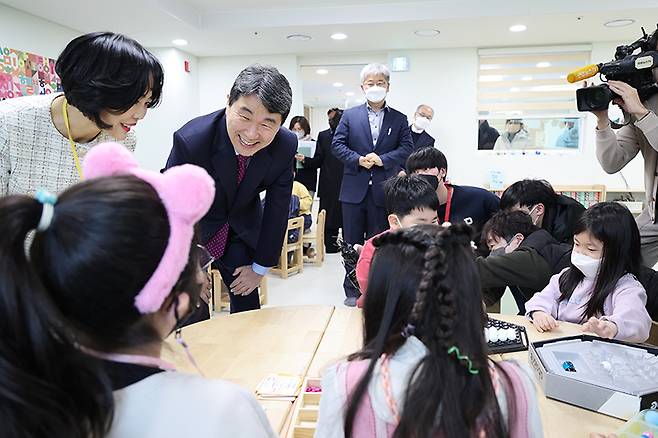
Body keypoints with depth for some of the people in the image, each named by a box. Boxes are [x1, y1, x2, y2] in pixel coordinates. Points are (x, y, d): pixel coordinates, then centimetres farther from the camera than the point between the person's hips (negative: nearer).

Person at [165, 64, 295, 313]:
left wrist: (260, 268, -4)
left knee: (247, 304, 9)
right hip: (193, 227, -2)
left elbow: (276, 210, -11)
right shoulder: (190, 140, -32)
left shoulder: (286, 146, -22)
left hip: (243, 231, 3)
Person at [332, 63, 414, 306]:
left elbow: (406, 148, 0)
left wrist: (383, 159, -14)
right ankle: (352, 291, 17)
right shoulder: (350, 115, 7)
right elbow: (337, 144, 1)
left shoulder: (399, 119, 8)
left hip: (383, 191, 0)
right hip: (354, 188, 0)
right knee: (352, 242, 6)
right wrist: (358, 160, -13)